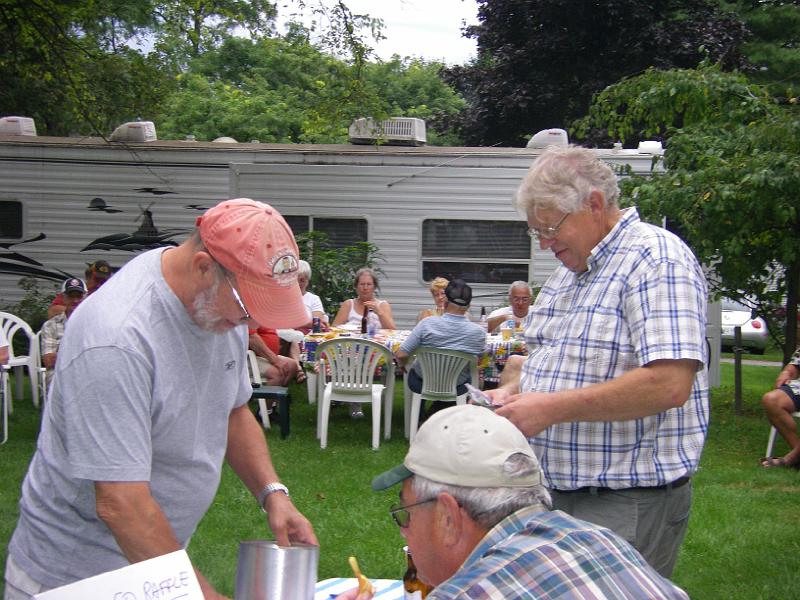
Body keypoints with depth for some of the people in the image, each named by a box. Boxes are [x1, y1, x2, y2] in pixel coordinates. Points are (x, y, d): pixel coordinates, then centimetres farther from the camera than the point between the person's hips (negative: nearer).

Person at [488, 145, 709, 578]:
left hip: (628, 502, -9)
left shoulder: (656, 258, -15)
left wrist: (552, 407, -23)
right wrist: (510, 390, 3)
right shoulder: (567, 270, 15)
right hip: (555, 489, 9)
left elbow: (670, 383, -26)